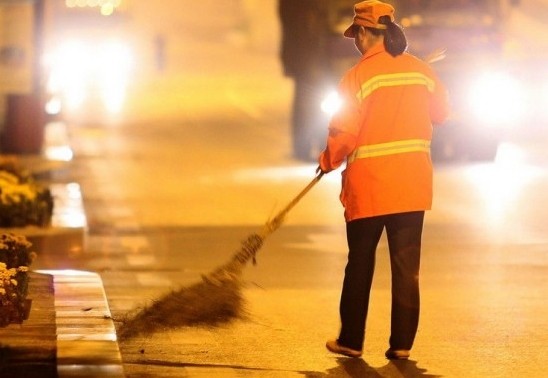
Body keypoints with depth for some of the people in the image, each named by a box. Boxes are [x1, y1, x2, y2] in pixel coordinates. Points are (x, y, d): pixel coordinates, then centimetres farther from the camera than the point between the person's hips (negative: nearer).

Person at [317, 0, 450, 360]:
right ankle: (402, 343, 4)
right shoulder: (422, 70, 2)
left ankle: (351, 340, 16)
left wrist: (328, 162, 7)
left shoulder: (359, 75, -11)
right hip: (413, 183, 3)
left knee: (360, 263, 10)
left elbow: (344, 133, -12)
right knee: (406, 265, 6)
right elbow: (441, 112, 14)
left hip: (368, 185, -3)